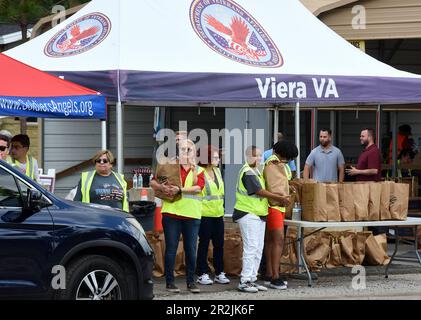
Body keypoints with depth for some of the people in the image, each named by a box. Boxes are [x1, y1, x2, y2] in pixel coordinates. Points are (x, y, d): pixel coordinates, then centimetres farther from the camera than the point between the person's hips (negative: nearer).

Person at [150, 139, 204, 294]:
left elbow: (198, 188, -8)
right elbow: (153, 182, 5)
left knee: (191, 250, 4)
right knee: (171, 248, 1)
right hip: (172, 213, -1)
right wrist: (161, 187, -17)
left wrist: (180, 190, -20)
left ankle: (191, 282, 13)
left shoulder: (199, 171, 10)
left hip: (192, 215, 1)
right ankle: (170, 282, 6)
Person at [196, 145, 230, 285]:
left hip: (218, 213, 7)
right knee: (204, 244, 0)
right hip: (205, 214, -7)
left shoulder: (217, 171, 13)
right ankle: (202, 274, 5)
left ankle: (219, 273, 15)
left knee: (219, 244, 8)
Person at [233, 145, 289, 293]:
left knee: (258, 249, 10)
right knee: (251, 248, -11)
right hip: (248, 214, -10)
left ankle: (252, 279, 15)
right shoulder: (247, 172, -14)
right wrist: (279, 198, -11)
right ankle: (244, 281, -8)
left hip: (259, 214, 10)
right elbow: (260, 191, -16)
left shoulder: (256, 171, 17)